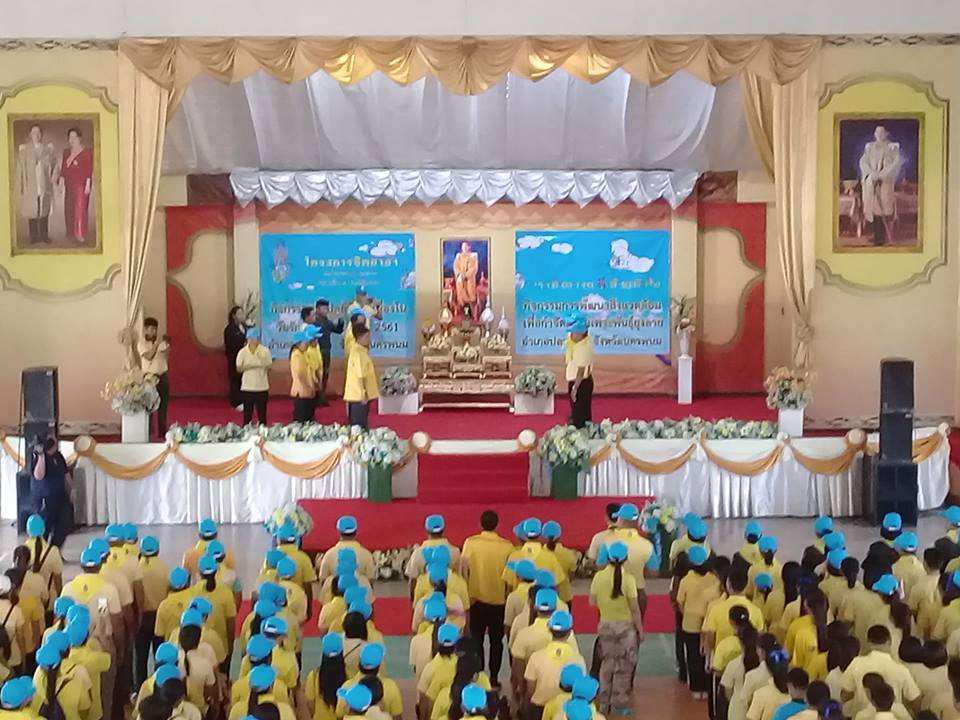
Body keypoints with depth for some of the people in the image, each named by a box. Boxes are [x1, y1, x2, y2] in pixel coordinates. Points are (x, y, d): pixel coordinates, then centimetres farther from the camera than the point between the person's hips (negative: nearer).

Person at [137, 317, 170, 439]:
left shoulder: (161, 342, 7)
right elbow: (148, 356, -18)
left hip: (163, 376, 4)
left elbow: (167, 353, -11)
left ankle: (162, 433, 13)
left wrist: (167, 343, -30)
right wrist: (157, 344, -26)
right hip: (149, 377, -4)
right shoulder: (141, 343, -3)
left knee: (163, 406, 6)